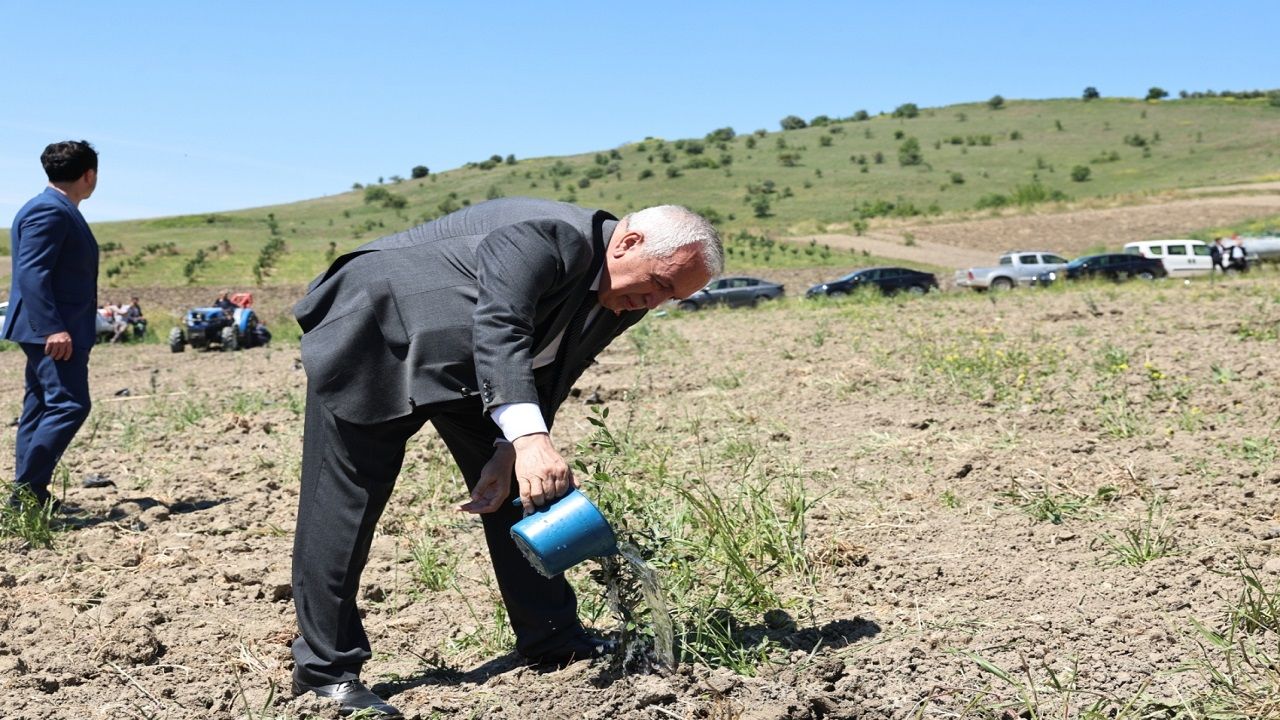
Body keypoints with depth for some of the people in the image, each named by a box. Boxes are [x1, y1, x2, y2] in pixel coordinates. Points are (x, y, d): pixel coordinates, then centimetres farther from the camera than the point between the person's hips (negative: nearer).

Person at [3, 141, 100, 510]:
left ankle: (30, 494, 17)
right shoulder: (49, 211, -14)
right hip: (54, 333, -11)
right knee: (69, 405, -14)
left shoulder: (60, 211, 18)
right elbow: (31, 273, -21)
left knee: (40, 409, 12)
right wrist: (52, 328, -27)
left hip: (55, 329, 11)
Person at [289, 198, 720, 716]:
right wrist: (528, 439, -53)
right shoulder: (548, 237, -30)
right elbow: (498, 330, -42)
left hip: (464, 363, 8)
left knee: (522, 488, 3)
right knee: (345, 502, -6)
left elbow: (545, 382, -3)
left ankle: (552, 638, 14)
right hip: (375, 335, -8)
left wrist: (508, 454, -17)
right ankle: (326, 669, 5)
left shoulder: (620, 302, -4)